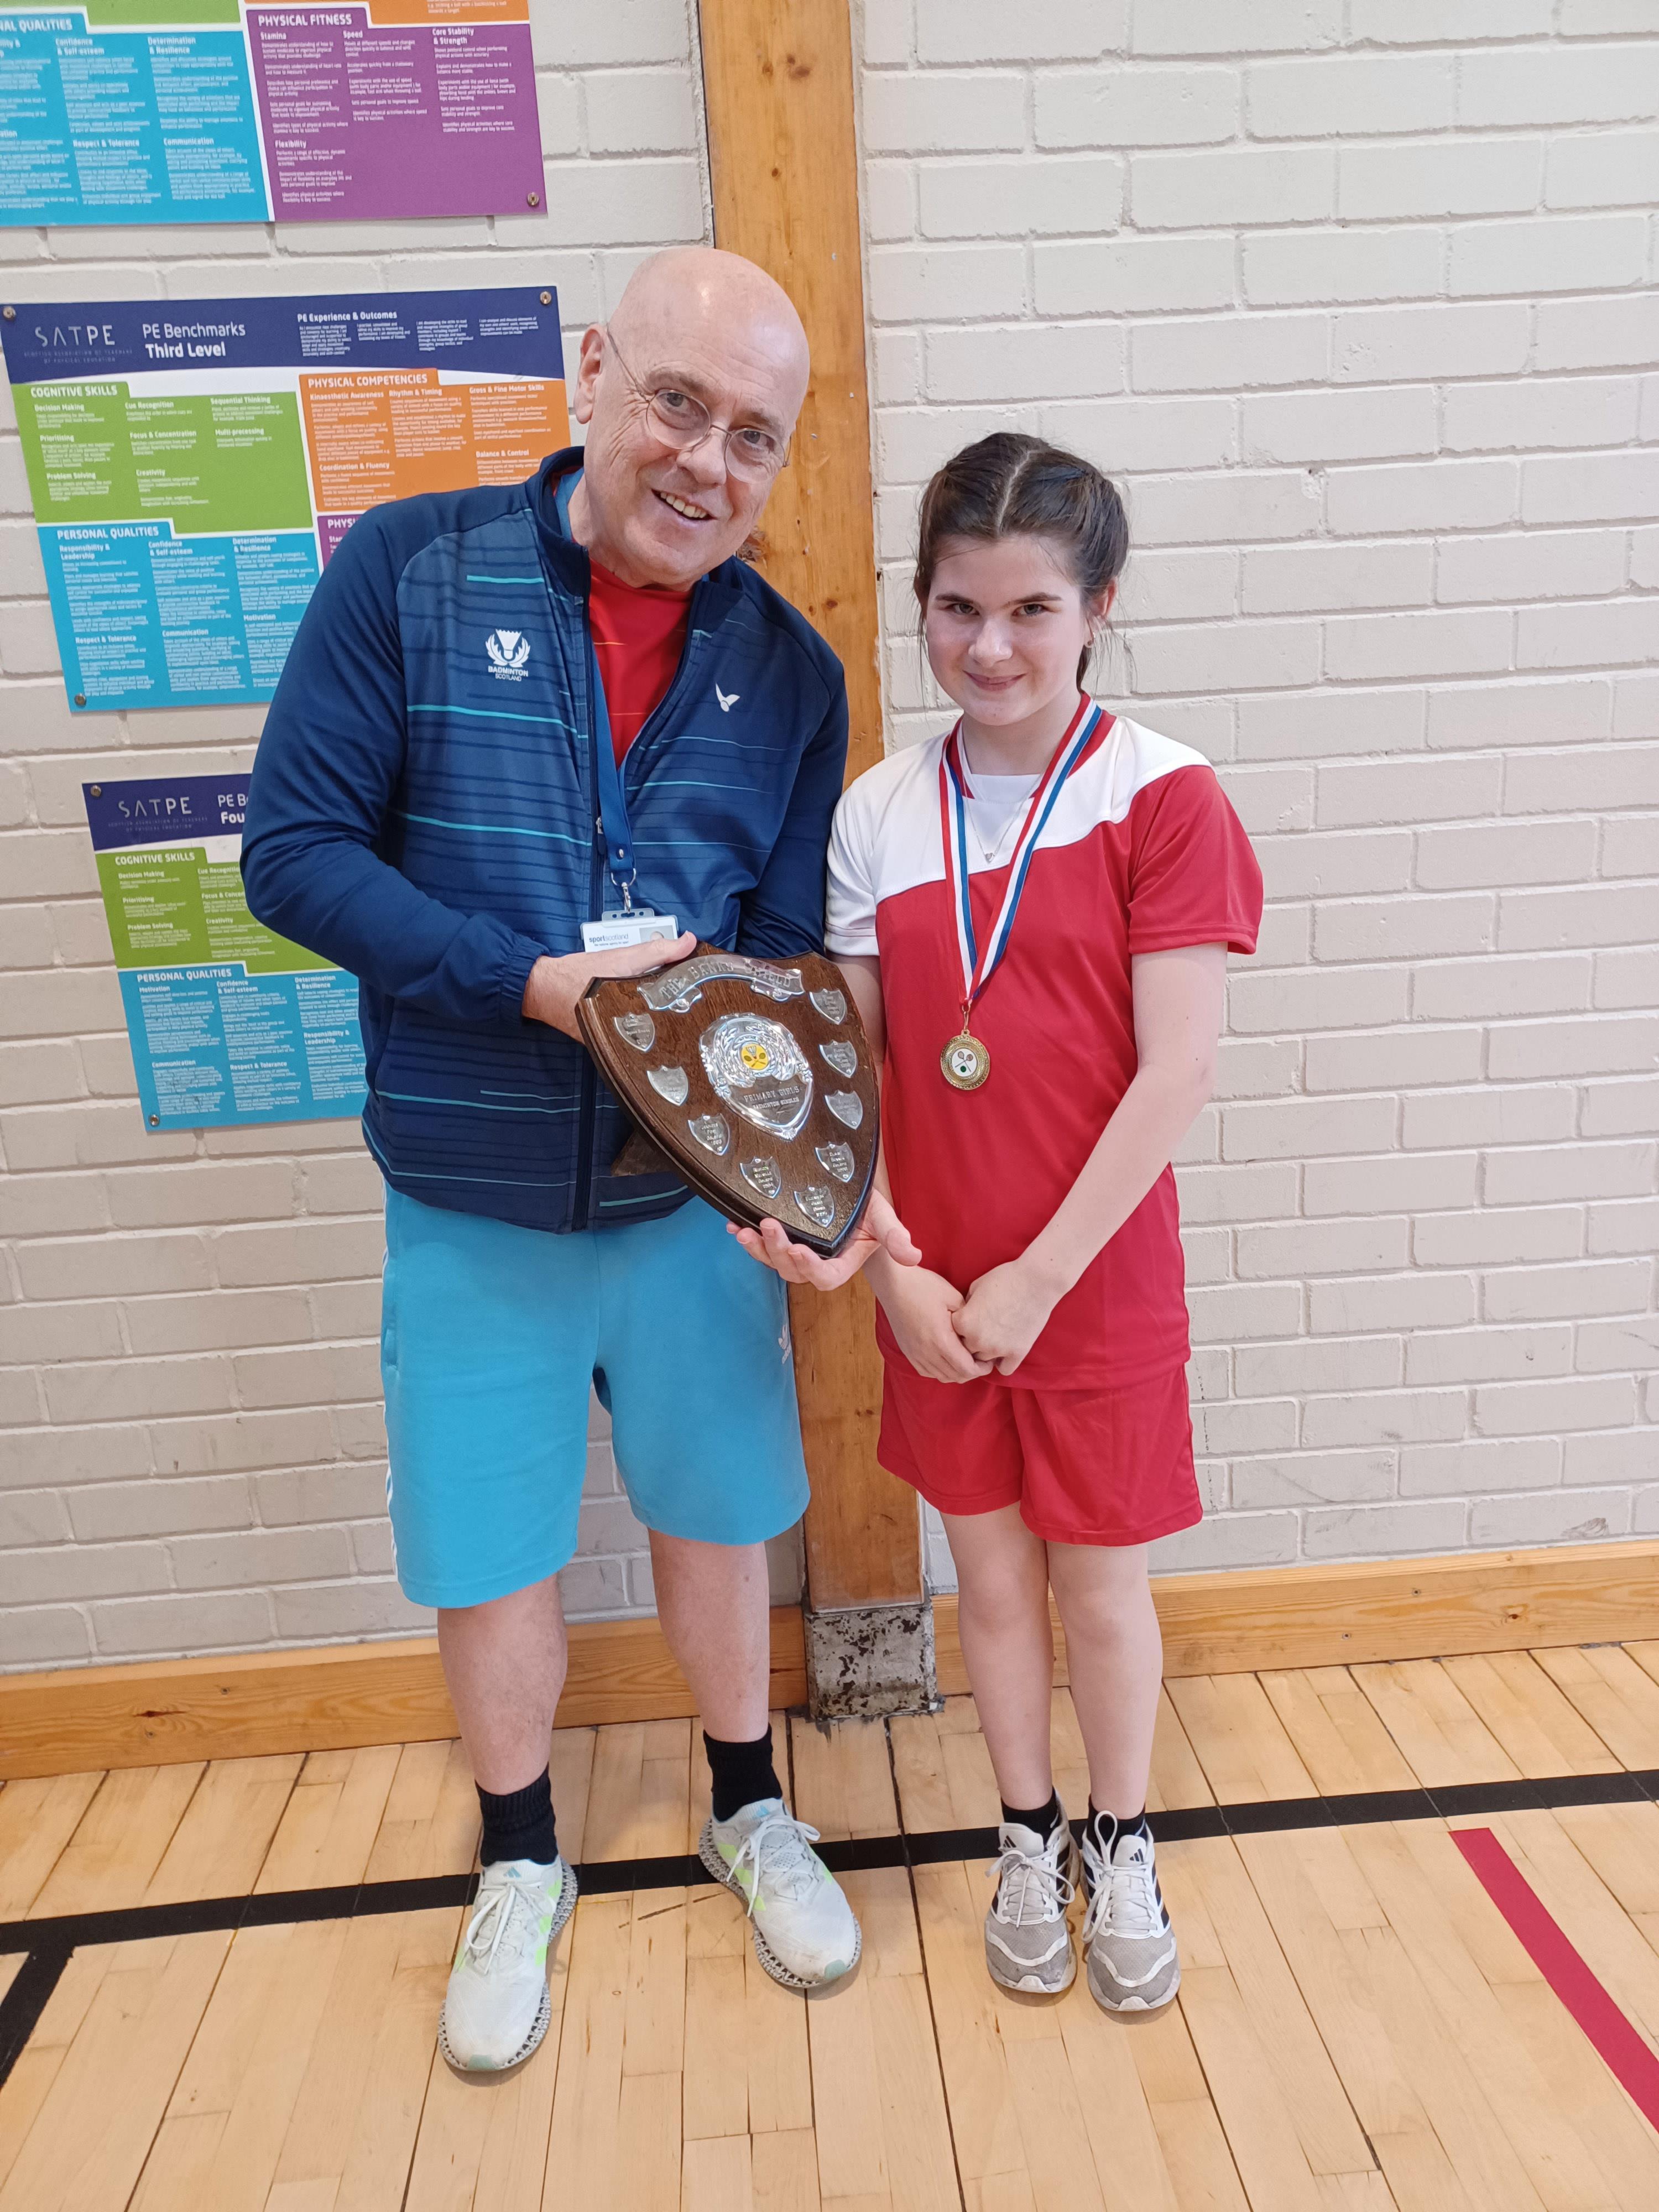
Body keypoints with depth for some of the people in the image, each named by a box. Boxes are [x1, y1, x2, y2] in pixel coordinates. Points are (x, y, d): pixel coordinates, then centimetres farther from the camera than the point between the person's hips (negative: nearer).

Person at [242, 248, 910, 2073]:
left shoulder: (790, 675, -1)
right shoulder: (407, 575, -7)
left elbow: (786, 955, 0)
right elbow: (292, 849, -11)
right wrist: (531, 981, -22)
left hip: (692, 1199, 2)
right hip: (469, 1212, -1)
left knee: (717, 1513, 18)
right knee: (487, 1560, 14)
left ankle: (749, 1810, 47)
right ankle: (521, 1864, 44)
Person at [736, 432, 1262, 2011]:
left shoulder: (1162, 799, -11)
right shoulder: (875, 816, 0)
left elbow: (1176, 1072, -15)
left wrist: (1036, 1279, -15)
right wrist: (891, 1262, -9)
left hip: (1101, 1287, -3)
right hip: (934, 1300, 3)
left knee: (1100, 1585, 15)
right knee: (990, 1576, 19)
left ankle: (1120, 1847, 43)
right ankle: (1028, 1838, 44)